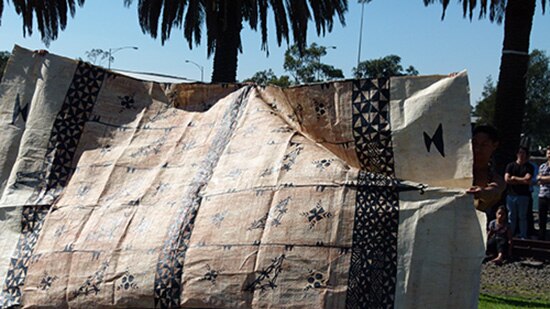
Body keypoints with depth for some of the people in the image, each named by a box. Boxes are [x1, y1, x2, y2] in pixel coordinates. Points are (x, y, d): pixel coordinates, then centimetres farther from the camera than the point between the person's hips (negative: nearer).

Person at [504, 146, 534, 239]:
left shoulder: (529, 167, 5)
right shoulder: (510, 165, 8)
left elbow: (527, 179, -9)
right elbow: (507, 179, -5)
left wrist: (514, 178, -3)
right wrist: (521, 181, -5)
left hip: (523, 196, -1)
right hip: (511, 195, 1)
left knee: (522, 217, 2)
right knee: (511, 217, 6)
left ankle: (523, 237, 5)